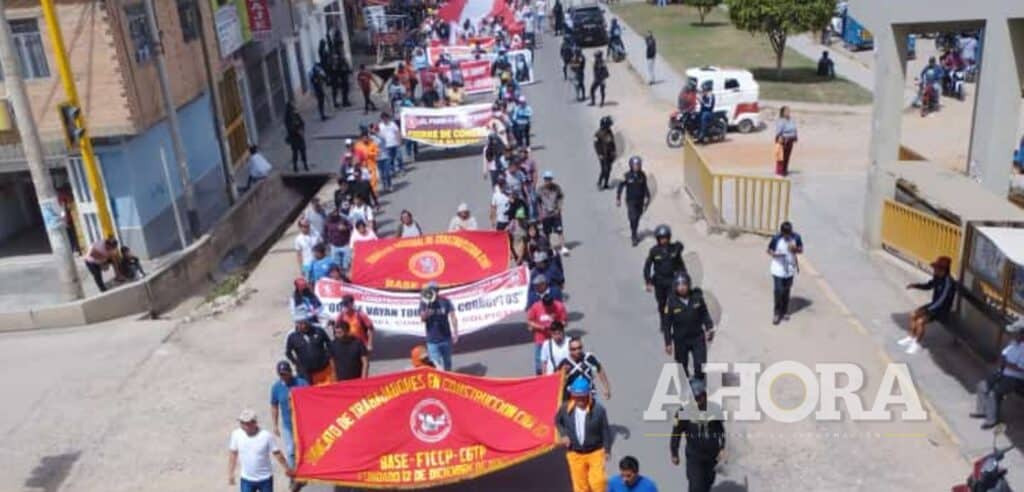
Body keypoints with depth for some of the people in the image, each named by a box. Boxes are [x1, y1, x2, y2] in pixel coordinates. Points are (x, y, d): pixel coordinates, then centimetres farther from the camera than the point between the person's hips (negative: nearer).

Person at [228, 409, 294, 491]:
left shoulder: (266, 436, -22)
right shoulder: (236, 434, -13)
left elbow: (277, 453, -11)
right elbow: (233, 454, 0)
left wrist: (287, 469, -6)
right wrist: (230, 474, 5)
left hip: (265, 479, -2)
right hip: (246, 479, 2)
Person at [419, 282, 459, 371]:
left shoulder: (445, 301, -4)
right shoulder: (424, 303, -3)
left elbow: (453, 317, -2)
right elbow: (423, 318, -15)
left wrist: (455, 333, -7)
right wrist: (427, 306, -30)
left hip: (446, 338, 1)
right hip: (432, 340, -1)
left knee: (447, 365, 15)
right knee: (436, 366, -8)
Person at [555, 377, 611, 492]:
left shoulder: (598, 409, -18)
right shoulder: (565, 408, -11)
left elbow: (606, 430, -8)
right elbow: (557, 421, 10)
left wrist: (607, 449, -4)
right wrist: (563, 434, -5)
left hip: (595, 452, -2)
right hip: (575, 454, 3)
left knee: (597, 482, -14)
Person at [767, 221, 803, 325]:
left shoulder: (796, 237, -11)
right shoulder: (776, 239, -18)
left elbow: (801, 250, 2)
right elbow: (769, 250, -7)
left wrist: (795, 249, -19)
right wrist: (775, 254, -27)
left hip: (790, 269, 3)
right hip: (778, 270, -3)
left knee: (787, 291, 15)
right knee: (778, 291, -4)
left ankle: (785, 311, 32)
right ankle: (777, 314, 10)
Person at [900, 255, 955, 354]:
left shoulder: (948, 282, -29)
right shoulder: (937, 277, -3)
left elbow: (941, 301, -31)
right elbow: (928, 286, 17)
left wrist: (927, 310, -28)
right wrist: (915, 285, -1)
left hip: (942, 310, -9)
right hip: (934, 305, 9)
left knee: (921, 321, -22)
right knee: (913, 315, 3)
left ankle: (917, 344, -5)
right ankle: (911, 338, 18)